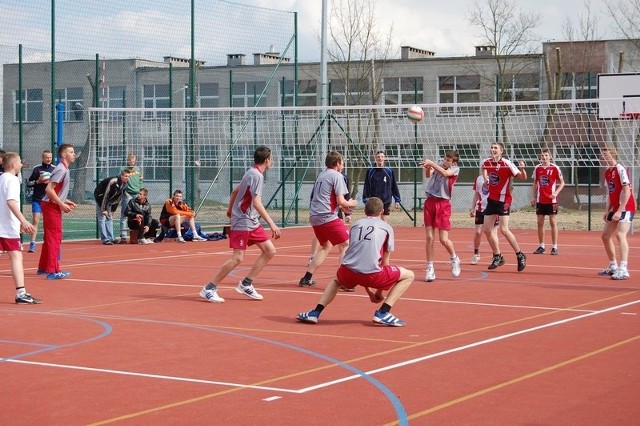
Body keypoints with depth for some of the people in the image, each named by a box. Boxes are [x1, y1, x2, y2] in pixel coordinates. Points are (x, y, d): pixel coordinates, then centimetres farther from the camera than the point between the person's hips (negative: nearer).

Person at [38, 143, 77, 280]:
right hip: (51, 207, -10)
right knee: (55, 238, -10)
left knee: (49, 238, 16)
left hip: (53, 206, 10)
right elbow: (49, 189, -23)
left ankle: (43, 268, 25)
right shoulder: (61, 170, -16)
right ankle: (53, 271, -10)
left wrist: (66, 202, 13)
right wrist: (62, 205, -21)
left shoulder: (64, 169, 14)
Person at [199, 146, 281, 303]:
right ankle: (209, 289, -4)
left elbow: (235, 191, 24)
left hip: (252, 222, 10)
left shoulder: (251, 173, 12)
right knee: (237, 258, -12)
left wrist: (230, 209, 37)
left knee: (270, 250, 4)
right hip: (242, 222, -10)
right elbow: (256, 203, -27)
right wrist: (272, 224, -31)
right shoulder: (257, 176, -17)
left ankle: (245, 284, 9)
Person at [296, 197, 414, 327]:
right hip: (371, 273, -4)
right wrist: (379, 292, 28)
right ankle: (383, 312, 2)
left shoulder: (356, 224, 26)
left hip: (348, 271, 4)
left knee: (336, 280, 40)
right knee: (409, 275, 17)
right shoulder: (386, 227, 17)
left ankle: (315, 312, 20)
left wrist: (369, 292, 39)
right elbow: (385, 262, 17)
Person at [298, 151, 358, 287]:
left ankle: (306, 279, 21)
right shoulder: (337, 176, -5)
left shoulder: (321, 175, 19)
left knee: (326, 246, 22)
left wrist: (341, 207, 24)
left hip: (315, 217, 9)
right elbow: (340, 201, -12)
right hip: (328, 217, -9)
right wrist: (350, 203, 9)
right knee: (346, 244, -4)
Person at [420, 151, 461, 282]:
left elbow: (445, 173, -22)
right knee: (430, 238, 0)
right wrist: (427, 167, -27)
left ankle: (454, 259, 24)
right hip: (430, 202, 3)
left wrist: (432, 164, -29)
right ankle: (430, 268, 7)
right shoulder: (439, 164, 11)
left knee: (443, 239, -5)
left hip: (443, 204, -3)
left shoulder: (455, 169, 0)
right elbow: (428, 175, -7)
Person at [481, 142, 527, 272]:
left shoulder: (507, 164, -16)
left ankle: (520, 256, 0)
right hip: (491, 199, 7)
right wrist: (485, 179, 7)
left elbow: (523, 177, -17)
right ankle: (498, 257, 19)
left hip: (503, 200, -7)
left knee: (503, 229, -14)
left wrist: (522, 169, -37)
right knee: (487, 229, 5)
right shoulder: (486, 162, 0)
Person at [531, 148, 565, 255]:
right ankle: (541, 246, 15)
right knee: (540, 223, 6)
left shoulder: (555, 168, -6)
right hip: (540, 200, 4)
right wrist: (533, 197, 8)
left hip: (551, 200, -4)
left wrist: (556, 192, -15)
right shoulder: (537, 168, 5)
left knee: (553, 223, -1)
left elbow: (562, 183, -1)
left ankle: (554, 247, 3)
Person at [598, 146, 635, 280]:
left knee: (620, 235, -23)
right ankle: (613, 266, 27)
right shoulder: (607, 172, 11)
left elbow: (627, 191, -19)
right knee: (605, 236, 14)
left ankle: (623, 269, -28)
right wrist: (608, 211, 10)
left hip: (626, 208, -10)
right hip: (615, 209, 10)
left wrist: (620, 210, -23)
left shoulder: (620, 169, -14)